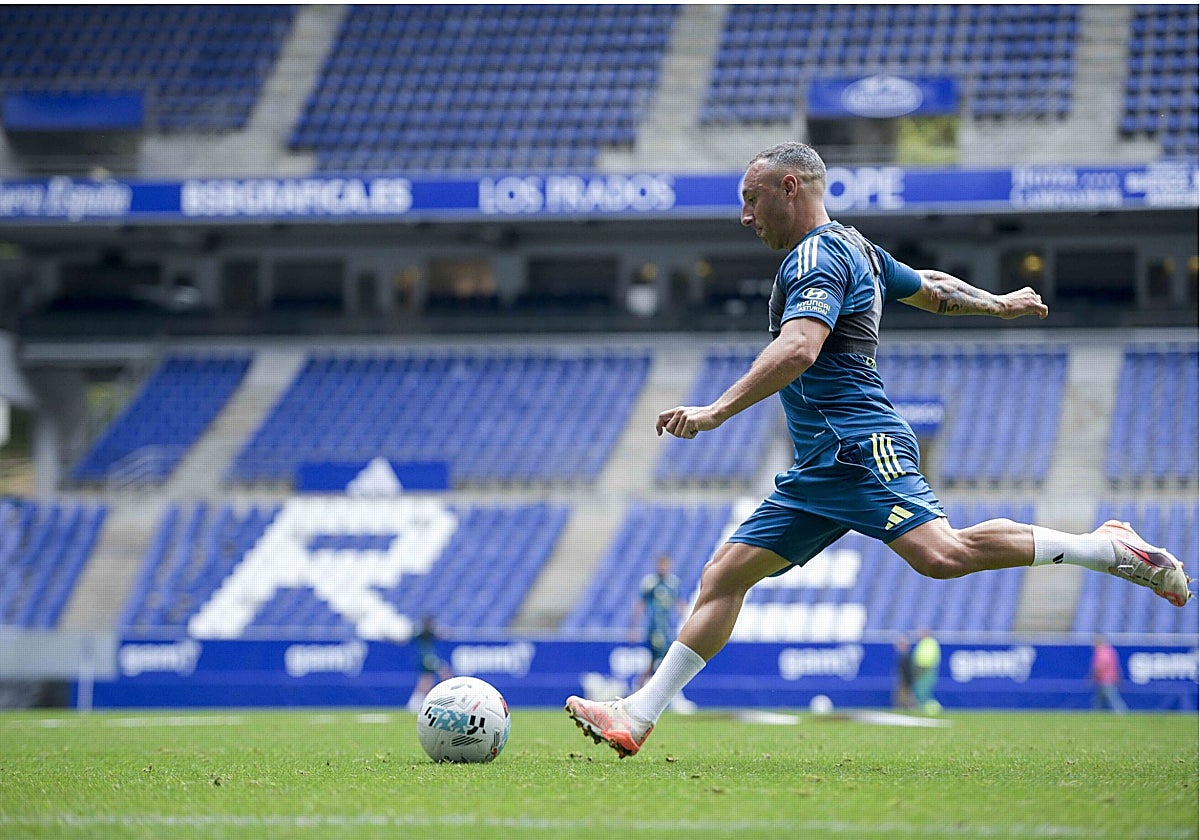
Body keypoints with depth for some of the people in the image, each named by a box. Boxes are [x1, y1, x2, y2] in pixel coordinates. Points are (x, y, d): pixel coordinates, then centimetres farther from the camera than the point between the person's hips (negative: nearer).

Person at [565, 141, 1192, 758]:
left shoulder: (817, 257, -9)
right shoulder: (857, 248, 22)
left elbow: (798, 350, -26)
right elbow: (933, 289, 37)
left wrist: (716, 411, -31)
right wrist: (1000, 304, 55)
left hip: (858, 447, -11)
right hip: (818, 470, 11)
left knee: (942, 554, -28)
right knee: (723, 575, 4)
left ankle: (1109, 548, -15)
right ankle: (637, 717, 2)